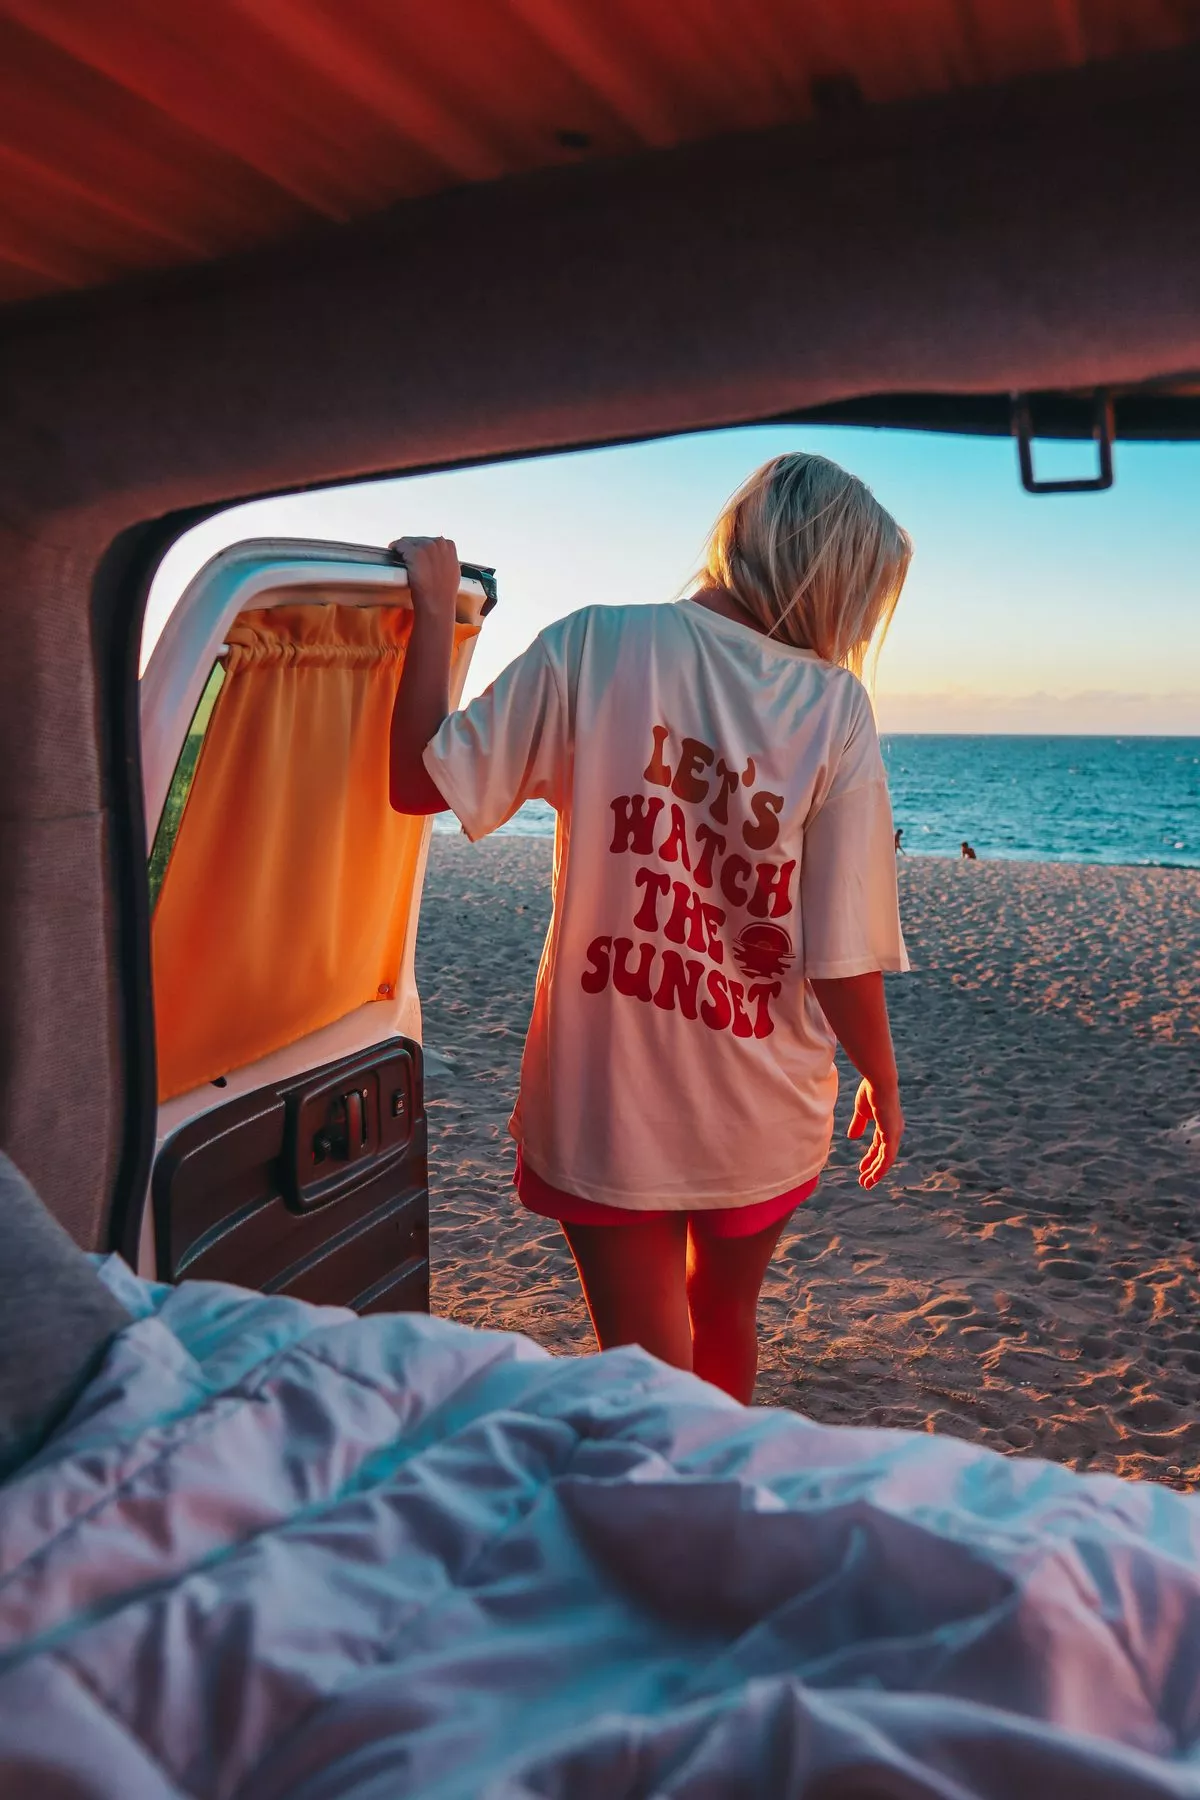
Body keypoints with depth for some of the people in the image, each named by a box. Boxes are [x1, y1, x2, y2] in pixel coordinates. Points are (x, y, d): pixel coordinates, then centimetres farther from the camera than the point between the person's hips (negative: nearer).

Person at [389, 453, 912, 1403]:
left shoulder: (594, 646, -11)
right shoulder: (836, 708, -9)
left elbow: (421, 782, -9)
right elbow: (845, 958, -11)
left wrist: (435, 607, 2)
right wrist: (883, 1082, 7)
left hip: (606, 1106, -2)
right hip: (762, 1116, 2)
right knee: (725, 1325, 30)